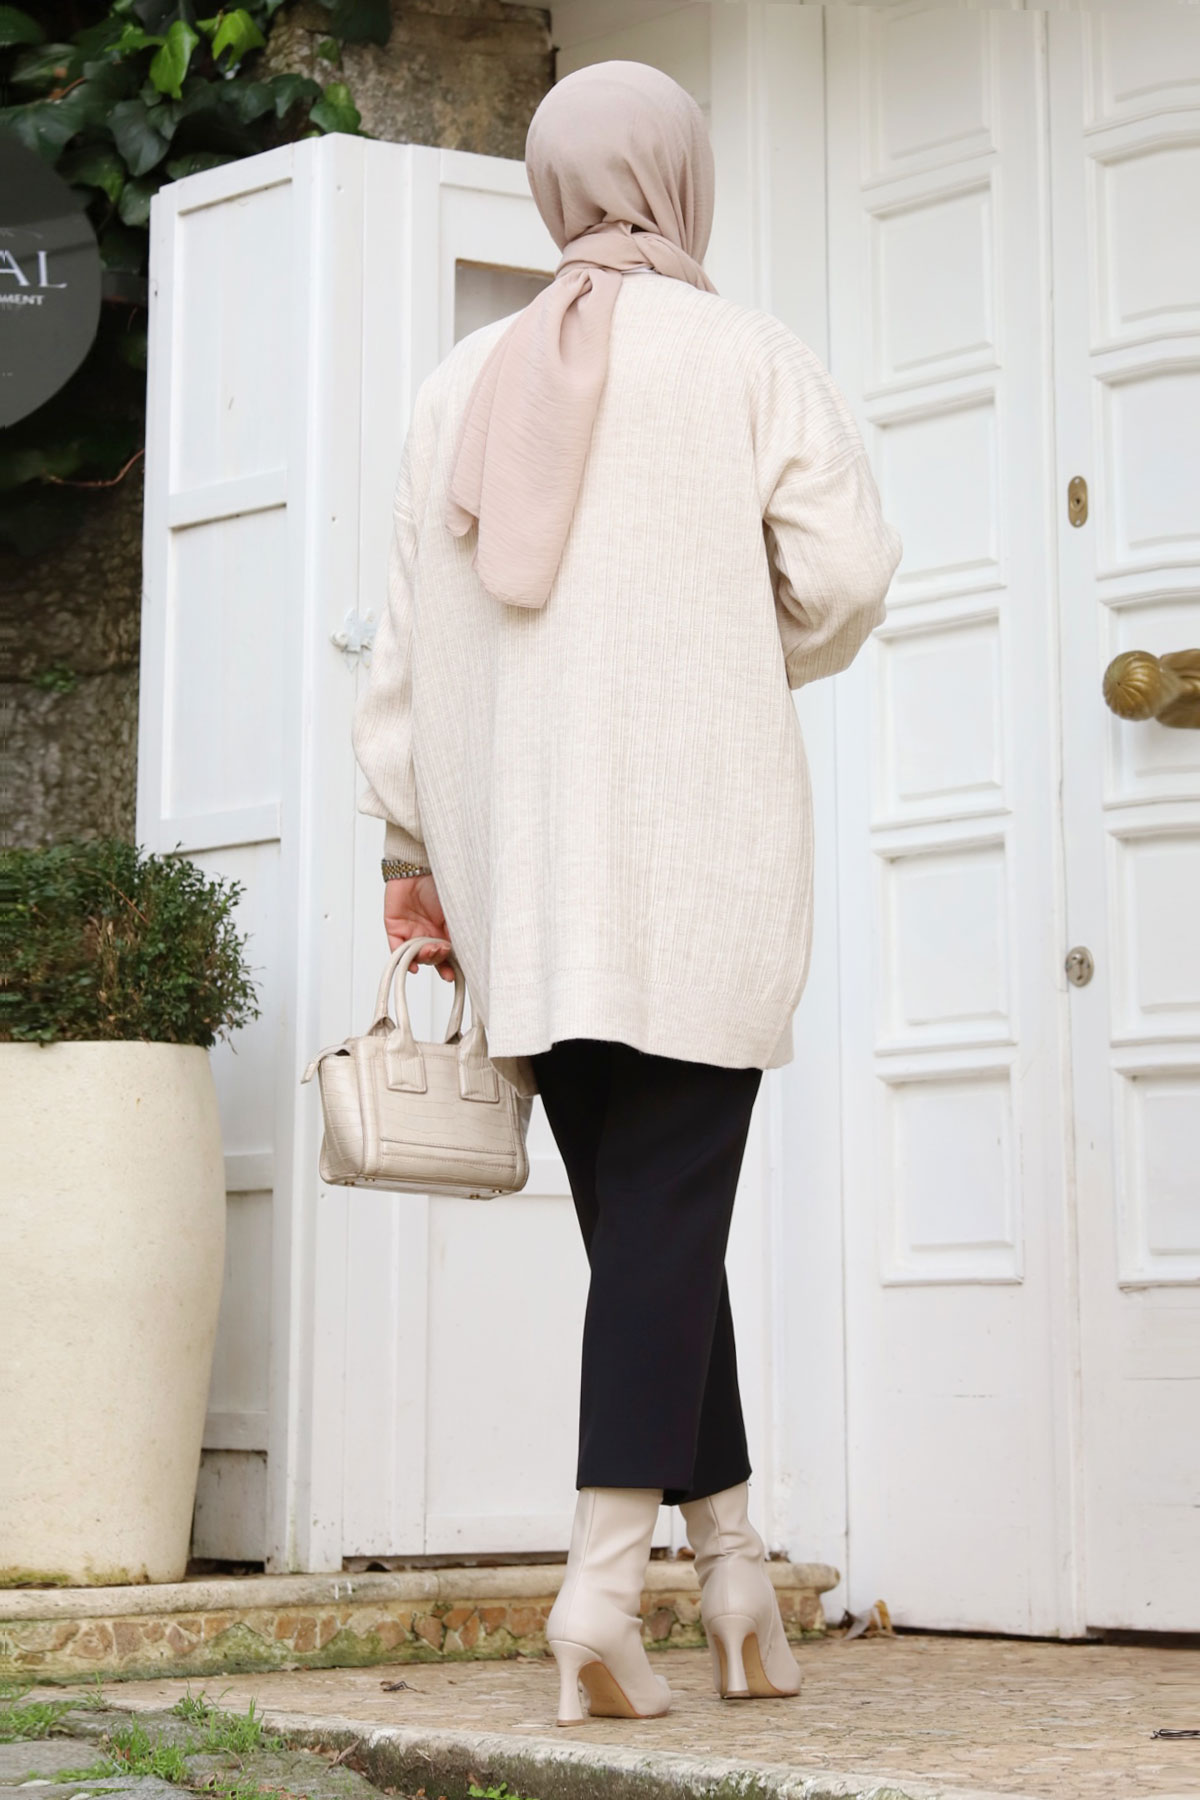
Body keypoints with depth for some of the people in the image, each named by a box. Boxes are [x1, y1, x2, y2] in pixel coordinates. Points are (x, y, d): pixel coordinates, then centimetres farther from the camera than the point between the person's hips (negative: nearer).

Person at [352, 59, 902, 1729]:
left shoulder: (462, 383, 13)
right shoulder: (745, 356, 2)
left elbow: (409, 640, 12)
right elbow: (844, 575, -7)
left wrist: (414, 852, 16)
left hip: (517, 864, 4)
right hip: (697, 849, -4)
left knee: (640, 1219, 10)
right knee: (668, 1218, -3)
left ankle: (732, 1559, 16)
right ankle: (605, 1579, -10)